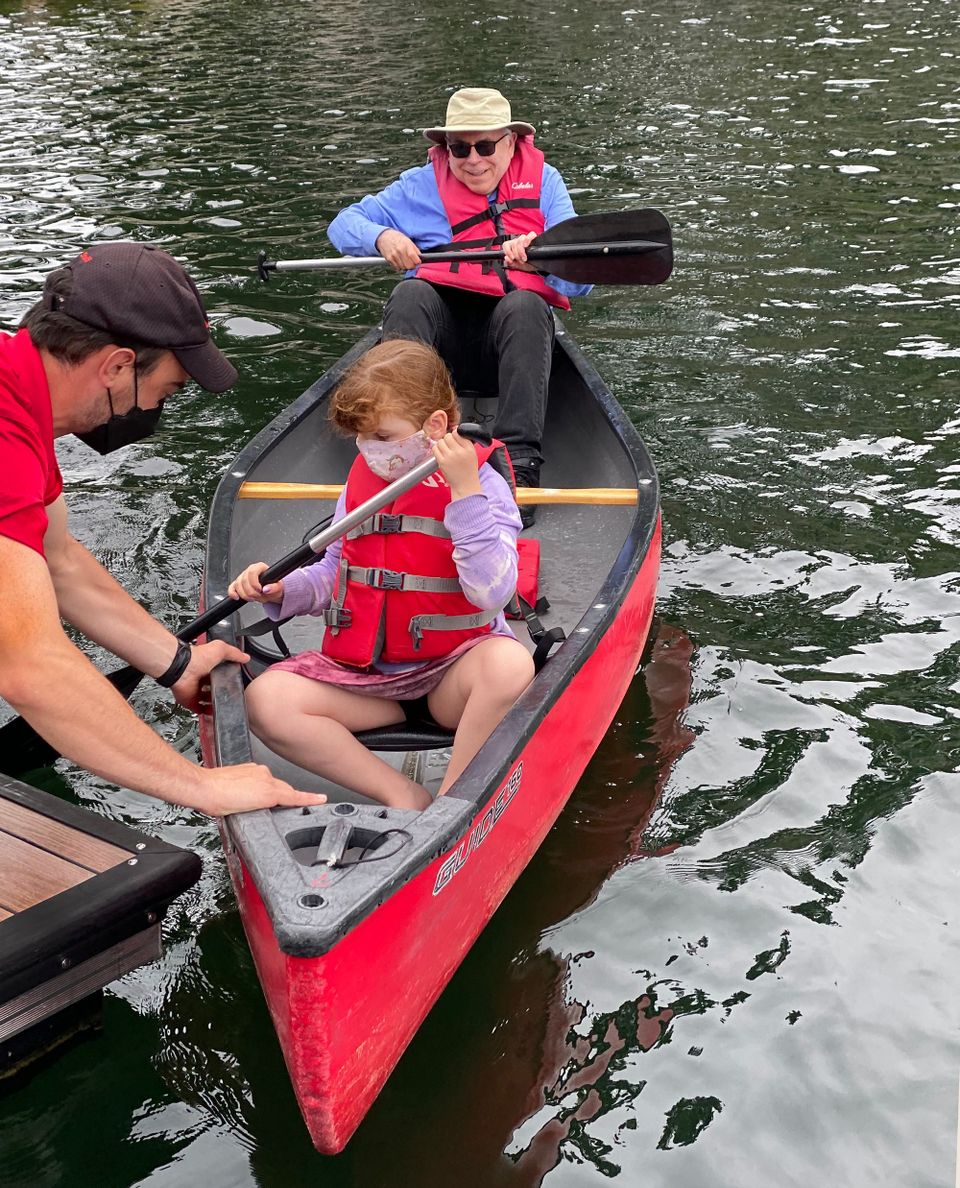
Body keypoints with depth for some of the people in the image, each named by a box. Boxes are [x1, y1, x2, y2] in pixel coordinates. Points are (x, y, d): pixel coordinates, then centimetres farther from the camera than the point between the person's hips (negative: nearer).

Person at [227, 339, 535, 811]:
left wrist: (466, 492, -24)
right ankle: (402, 796, -21)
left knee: (510, 664, -37)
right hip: (362, 670, 5)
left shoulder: (483, 485, -6)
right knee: (265, 700, -19)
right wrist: (281, 590, -1)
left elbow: (491, 594, -20)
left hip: (451, 671, -4)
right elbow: (333, 572, 20)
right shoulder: (362, 479, 10)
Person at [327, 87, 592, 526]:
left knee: (524, 304, -34)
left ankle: (520, 464, -44)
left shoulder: (542, 181, 11)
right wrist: (381, 237, -10)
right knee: (409, 295, -30)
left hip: (513, 326, -1)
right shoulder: (424, 184, 14)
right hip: (441, 323, 1)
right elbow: (344, 224, 13)